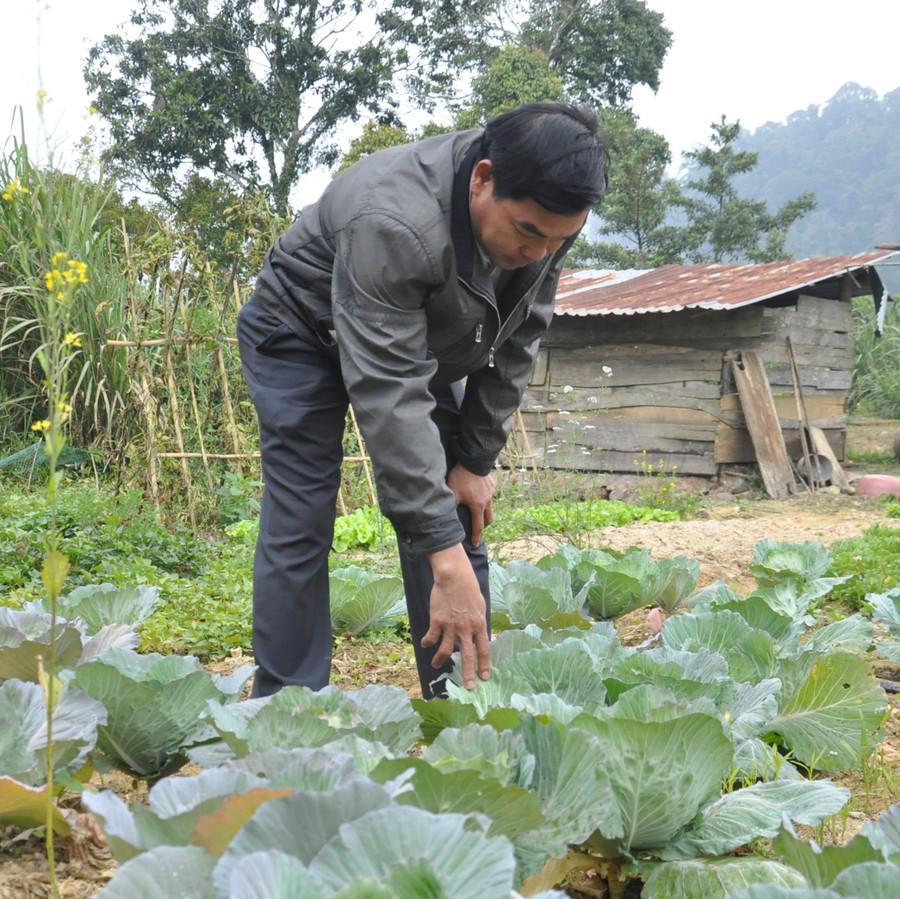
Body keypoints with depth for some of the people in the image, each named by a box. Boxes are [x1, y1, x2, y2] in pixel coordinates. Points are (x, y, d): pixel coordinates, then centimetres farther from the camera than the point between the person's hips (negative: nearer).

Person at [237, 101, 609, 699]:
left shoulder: (548, 218, -20)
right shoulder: (392, 224, -42)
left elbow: (516, 341, -6)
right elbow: (390, 397, -44)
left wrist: (477, 460, -9)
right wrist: (446, 560, -47)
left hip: (421, 338, 6)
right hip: (303, 333, -6)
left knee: (457, 511, -2)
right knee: (300, 528, -12)